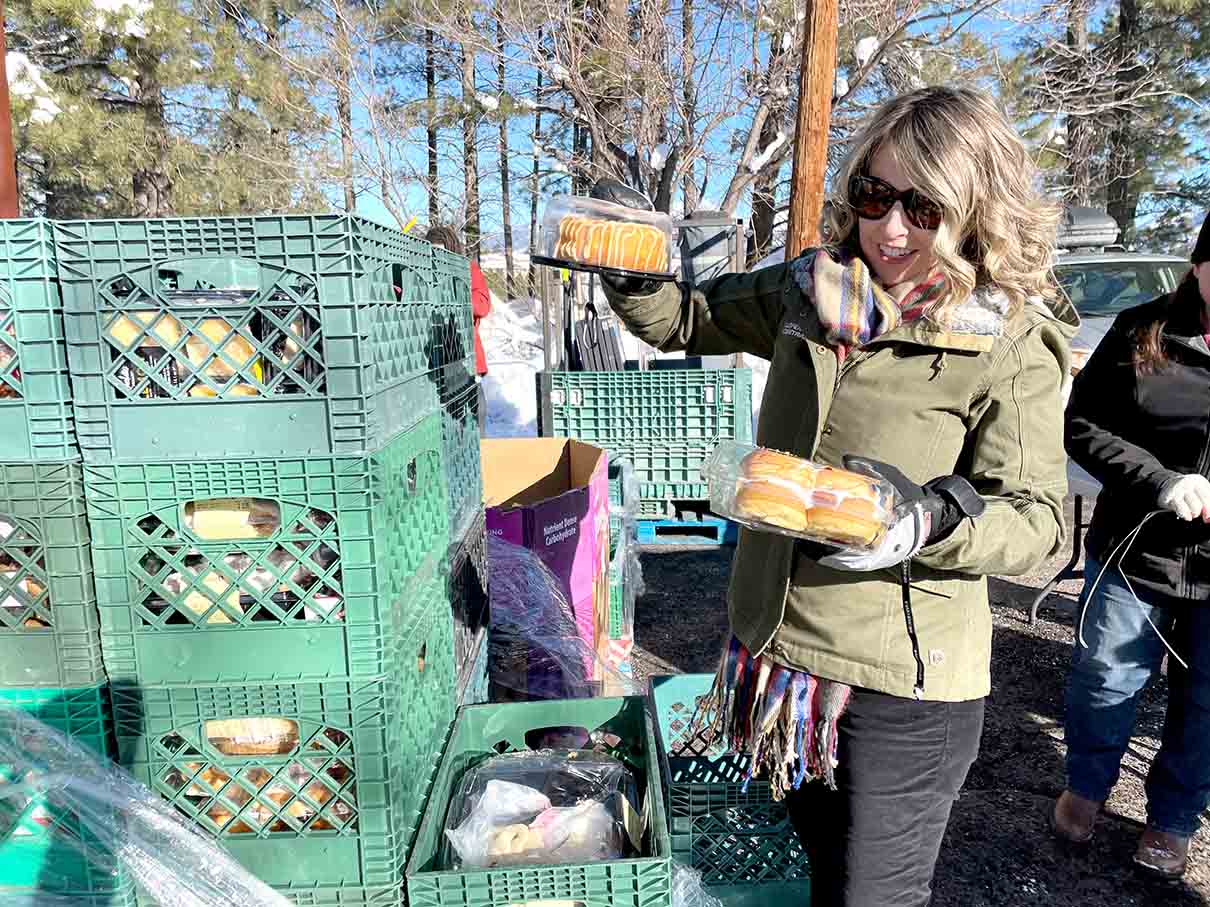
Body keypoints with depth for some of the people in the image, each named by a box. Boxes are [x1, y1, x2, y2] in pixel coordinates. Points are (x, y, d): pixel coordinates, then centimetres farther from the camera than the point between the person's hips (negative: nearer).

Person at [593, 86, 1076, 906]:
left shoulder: (1010, 345, -13)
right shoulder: (812, 292, 0)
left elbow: (1039, 520, -13)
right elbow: (681, 320, 10)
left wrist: (932, 521, -33)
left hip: (902, 685, -5)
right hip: (779, 650, 5)